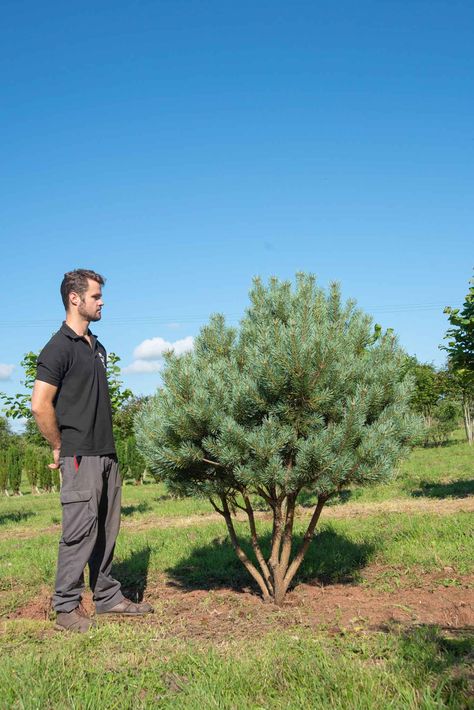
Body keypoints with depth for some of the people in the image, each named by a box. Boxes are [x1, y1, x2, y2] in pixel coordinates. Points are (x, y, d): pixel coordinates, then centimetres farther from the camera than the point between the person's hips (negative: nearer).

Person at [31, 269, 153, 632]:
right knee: (80, 531, -3)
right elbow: (40, 405, -17)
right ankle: (66, 608, 10)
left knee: (106, 530, 14)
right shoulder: (60, 347, -11)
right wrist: (60, 448, -9)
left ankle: (108, 597, 25)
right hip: (80, 456, -8)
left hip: (107, 454, 8)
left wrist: (108, 445, 15)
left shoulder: (97, 347, 15)